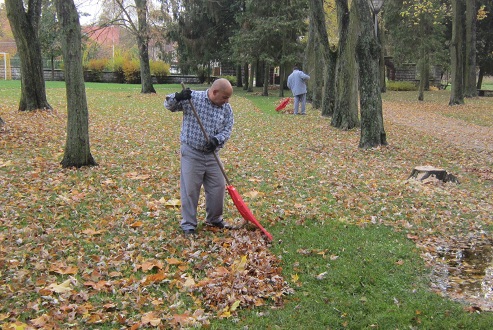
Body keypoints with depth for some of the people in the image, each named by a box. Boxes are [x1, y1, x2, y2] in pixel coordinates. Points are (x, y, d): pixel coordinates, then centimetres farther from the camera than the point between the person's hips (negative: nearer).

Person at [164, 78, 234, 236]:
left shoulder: (227, 108, 1)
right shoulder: (192, 98, -9)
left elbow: (227, 129, -1)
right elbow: (169, 105, -3)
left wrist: (217, 140, -21)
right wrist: (177, 97, -25)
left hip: (212, 154, 4)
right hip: (191, 153, -4)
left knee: (218, 187, 10)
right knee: (190, 189, 0)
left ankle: (214, 219, 31)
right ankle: (188, 224, 14)